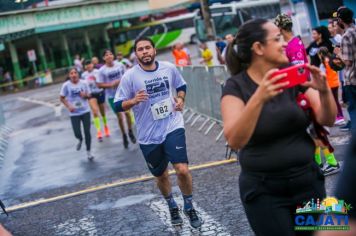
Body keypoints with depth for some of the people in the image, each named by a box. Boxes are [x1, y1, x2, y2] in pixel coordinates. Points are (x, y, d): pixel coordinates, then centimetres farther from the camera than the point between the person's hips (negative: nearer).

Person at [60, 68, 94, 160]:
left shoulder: (84, 83, -4)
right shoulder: (66, 85, -9)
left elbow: (89, 95, 6)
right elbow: (62, 98, -1)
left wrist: (85, 95, -17)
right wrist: (68, 106, -14)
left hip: (85, 111, 1)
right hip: (74, 113, -1)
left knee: (87, 131, 0)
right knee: (77, 133, -2)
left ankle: (88, 151, 15)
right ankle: (80, 140, 37)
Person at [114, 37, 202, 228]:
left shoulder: (169, 68, -2)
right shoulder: (130, 76, -10)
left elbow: (181, 86, 17)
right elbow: (118, 105, -6)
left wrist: (180, 99, -3)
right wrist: (134, 101, -25)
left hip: (173, 127, 0)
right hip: (149, 135, 0)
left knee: (182, 170, -15)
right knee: (161, 176, 15)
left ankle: (189, 207, 12)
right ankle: (172, 206, 44)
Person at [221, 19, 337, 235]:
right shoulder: (237, 86, -10)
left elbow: (328, 120, -2)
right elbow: (234, 141, -24)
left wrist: (324, 91, -22)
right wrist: (259, 98, -36)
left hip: (308, 180, 4)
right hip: (264, 190, -4)